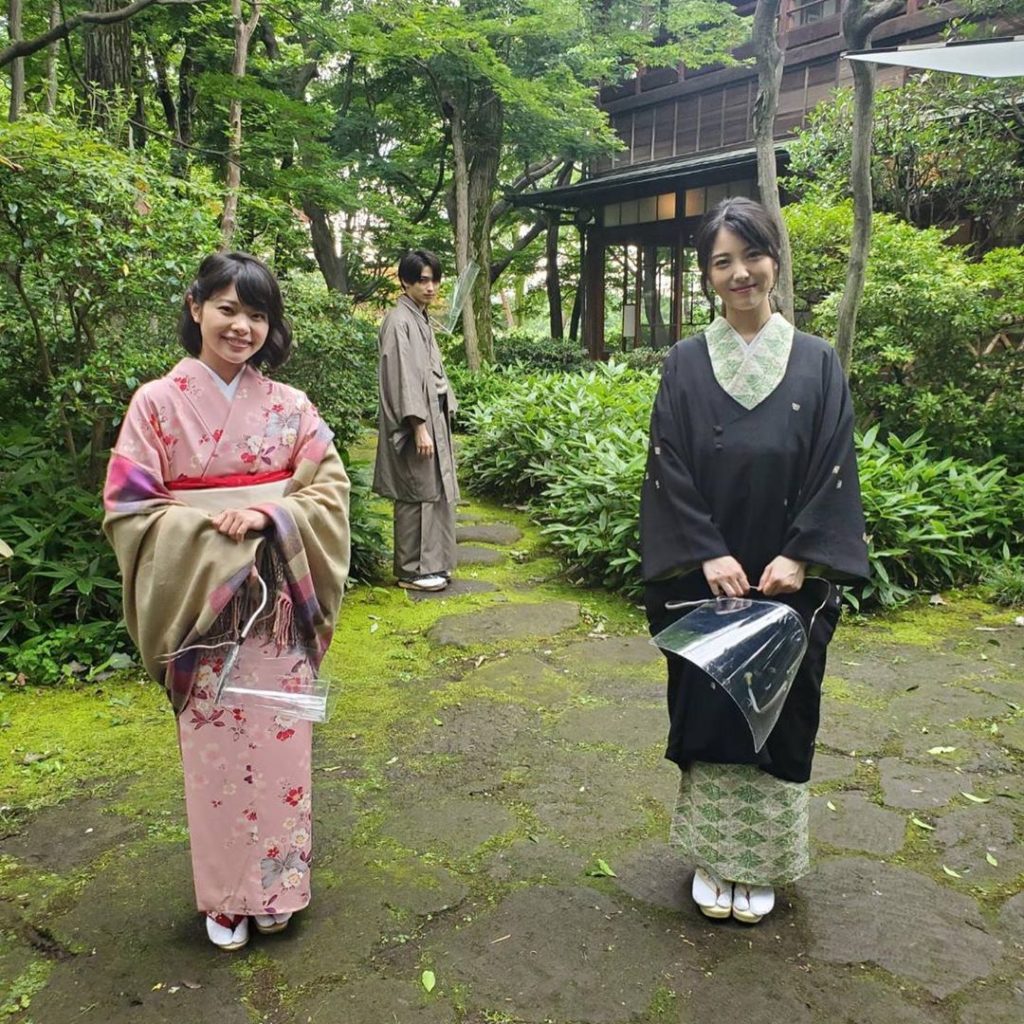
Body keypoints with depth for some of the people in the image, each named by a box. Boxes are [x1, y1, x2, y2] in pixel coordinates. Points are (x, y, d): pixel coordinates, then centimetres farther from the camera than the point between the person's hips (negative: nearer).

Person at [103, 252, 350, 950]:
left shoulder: (290, 407, 2)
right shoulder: (159, 403, -3)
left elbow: (330, 492, 0)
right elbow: (129, 508, -5)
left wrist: (268, 515, -17)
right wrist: (209, 529, -18)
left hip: (279, 605, 2)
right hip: (201, 603, -1)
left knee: (279, 743, 9)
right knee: (214, 750, 7)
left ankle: (275, 887, 30)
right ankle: (224, 897, 29)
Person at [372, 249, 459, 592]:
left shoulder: (421, 319, 15)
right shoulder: (399, 321, -13)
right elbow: (403, 377, -19)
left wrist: (442, 416, 17)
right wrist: (419, 426, -21)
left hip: (434, 418, 9)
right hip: (416, 422, -9)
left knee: (434, 492, 13)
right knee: (417, 495, -3)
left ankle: (432, 563, 23)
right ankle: (412, 571, 6)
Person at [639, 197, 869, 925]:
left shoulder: (817, 362, 1)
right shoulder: (686, 363, 1)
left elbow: (834, 471, -2)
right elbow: (668, 470, -4)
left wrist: (798, 558, -14)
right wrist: (708, 554, -15)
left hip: (787, 581, 0)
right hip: (702, 581, 0)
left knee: (778, 714, 9)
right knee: (707, 711, 8)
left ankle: (761, 864, 27)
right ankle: (713, 857, 27)